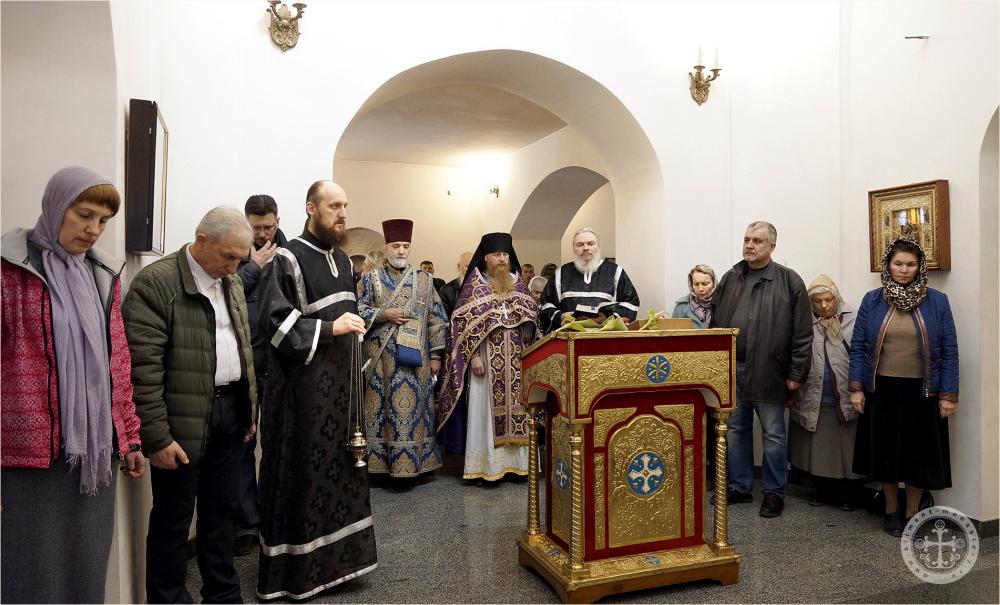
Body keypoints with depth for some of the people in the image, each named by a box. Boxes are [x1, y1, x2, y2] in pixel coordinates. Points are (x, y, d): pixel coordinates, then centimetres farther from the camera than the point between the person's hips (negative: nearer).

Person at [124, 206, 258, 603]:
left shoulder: (231, 282, 11)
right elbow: (143, 366, -16)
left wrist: (250, 408, 14)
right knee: (173, 518, 8)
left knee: (222, 509, 17)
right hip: (183, 421, -7)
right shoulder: (156, 283, -13)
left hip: (230, 410, 7)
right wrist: (156, 436, -17)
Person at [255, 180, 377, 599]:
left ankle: (336, 555, 26)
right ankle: (296, 567, 16)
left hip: (340, 382, 7)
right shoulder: (288, 259, -10)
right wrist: (329, 328, -21)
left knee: (340, 467, 12)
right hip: (303, 385, -7)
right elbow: (273, 320, -17)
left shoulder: (342, 259, 13)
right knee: (302, 472, 1)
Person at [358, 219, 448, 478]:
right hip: (382, 359, -1)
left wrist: (435, 356, 1)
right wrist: (385, 314, -14)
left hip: (415, 358, 1)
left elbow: (437, 319, 6)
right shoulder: (371, 278, 6)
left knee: (413, 407, 3)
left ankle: (413, 460, 13)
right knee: (384, 407, 2)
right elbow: (356, 310, 0)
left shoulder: (424, 280, 8)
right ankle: (381, 461, 12)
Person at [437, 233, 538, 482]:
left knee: (515, 406, 5)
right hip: (487, 357, -4)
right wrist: (473, 356, -14)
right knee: (486, 408, -2)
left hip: (516, 359, 4)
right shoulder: (475, 283, -1)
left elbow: (531, 316, 15)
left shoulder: (517, 284, 11)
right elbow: (465, 322, -6)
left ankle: (515, 461, 15)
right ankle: (486, 467, 5)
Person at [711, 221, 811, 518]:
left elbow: (802, 333, -6)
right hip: (731, 368, 4)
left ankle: (774, 491, 22)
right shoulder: (730, 278, 9)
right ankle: (739, 486, 26)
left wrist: (796, 373, -8)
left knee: (773, 434, 7)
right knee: (736, 429, 13)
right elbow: (715, 323, 12)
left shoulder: (789, 281, -4)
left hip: (768, 370, -4)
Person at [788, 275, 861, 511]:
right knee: (817, 447, 11)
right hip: (813, 400, 2)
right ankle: (822, 489, 27)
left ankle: (844, 491, 23)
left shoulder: (852, 321, -3)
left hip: (845, 399, -1)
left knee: (845, 446, 7)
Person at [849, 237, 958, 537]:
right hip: (882, 390, 1)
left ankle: (911, 513, 27)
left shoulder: (937, 301, -1)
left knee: (918, 453, 9)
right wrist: (856, 388, -4)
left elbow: (949, 351, -1)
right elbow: (858, 347, 1)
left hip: (921, 391, 0)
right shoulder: (871, 301, 1)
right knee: (885, 451, 10)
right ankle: (891, 510, 28)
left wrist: (948, 395, -5)